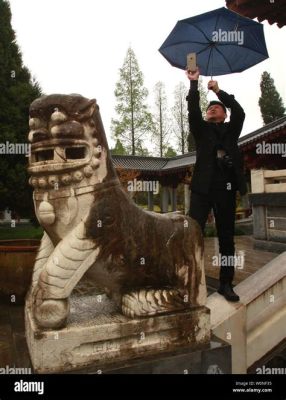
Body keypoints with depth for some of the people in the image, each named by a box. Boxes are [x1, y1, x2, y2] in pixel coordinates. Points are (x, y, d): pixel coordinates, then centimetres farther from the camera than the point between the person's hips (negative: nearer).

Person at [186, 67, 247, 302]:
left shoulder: (231, 131, 18)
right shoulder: (201, 130, 17)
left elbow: (239, 112, 1)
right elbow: (193, 111, 1)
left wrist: (219, 91, 3)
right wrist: (194, 83, -1)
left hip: (226, 189, 1)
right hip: (203, 188, -1)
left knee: (226, 238, 5)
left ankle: (226, 284, 14)